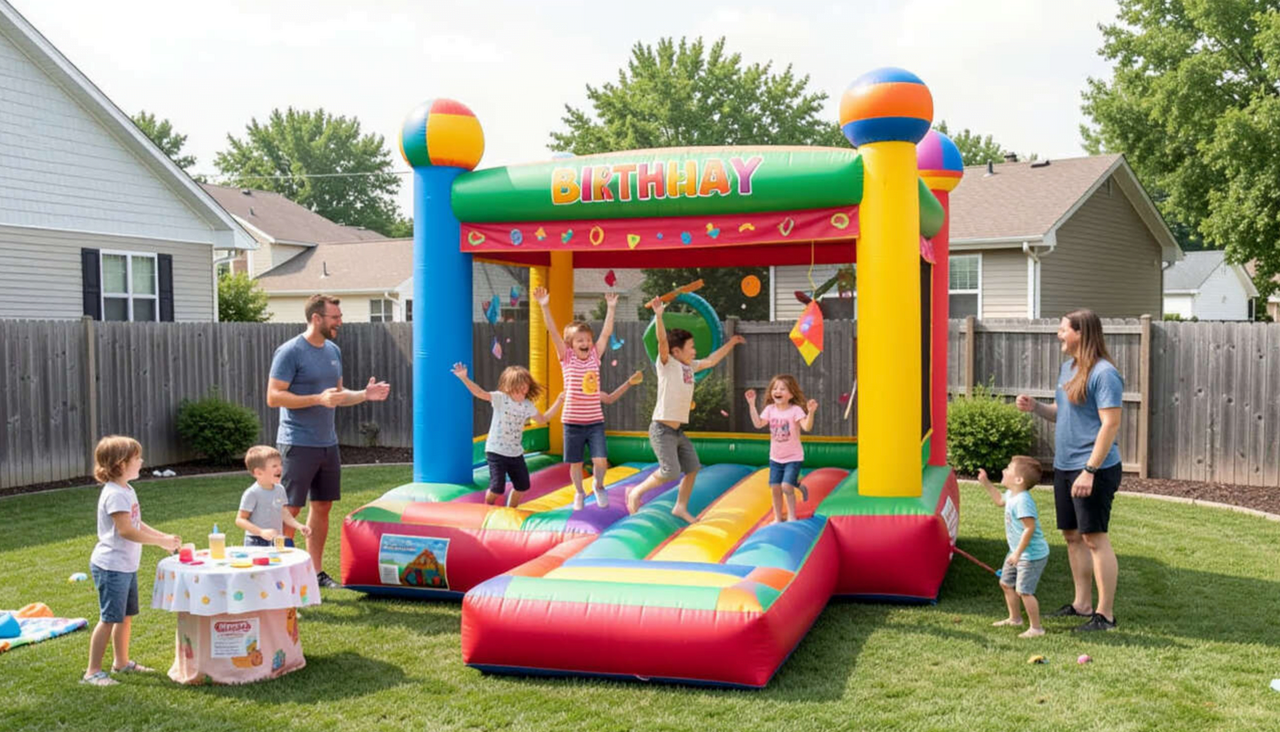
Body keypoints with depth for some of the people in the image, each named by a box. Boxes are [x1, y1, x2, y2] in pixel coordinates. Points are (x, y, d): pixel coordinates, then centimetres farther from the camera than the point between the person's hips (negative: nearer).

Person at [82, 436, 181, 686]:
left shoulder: (127, 490, 12)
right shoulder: (114, 494, -20)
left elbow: (137, 525, 17)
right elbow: (126, 530, -24)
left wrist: (165, 537, 5)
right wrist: (161, 541, -20)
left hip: (127, 566, 10)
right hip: (111, 566, -10)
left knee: (126, 616, 18)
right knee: (109, 618, -5)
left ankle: (121, 662, 31)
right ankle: (92, 671, 3)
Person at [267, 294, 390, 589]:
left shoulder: (333, 351, 11)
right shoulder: (290, 352, -12)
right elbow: (273, 397, -17)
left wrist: (365, 394, 2)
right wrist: (318, 399, -24)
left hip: (328, 443, 8)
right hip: (298, 444, -8)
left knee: (322, 506, 12)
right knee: (290, 509, -1)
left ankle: (316, 571, 22)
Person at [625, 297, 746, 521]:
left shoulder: (690, 366, 12)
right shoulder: (667, 364, -10)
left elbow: (711, 361, 26)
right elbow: (662, 341, -25)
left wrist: (730, 344, 28)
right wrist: (658, 315, -38)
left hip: (678, 430, 9)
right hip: (662, 429, -8)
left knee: (692, 469, 9)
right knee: (670, 472, -13)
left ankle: (681, 507, 24)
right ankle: (636, 492, 7)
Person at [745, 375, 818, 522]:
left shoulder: (795, 410, -16)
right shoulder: (770, 409, 0)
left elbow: (807, 427, -27)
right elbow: (758, 424, -6)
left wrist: (810, 412, -43)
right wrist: (752, 405, -8)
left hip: (793, 457, -5)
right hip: (775, 457, 5)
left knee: (786, 486, -16)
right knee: (775, 488, 5)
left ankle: (792, 516, 4)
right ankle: (778, 517, 22)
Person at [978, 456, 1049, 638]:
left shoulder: (1022, 500, -28)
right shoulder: (1011, 495, 3)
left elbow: (1030, 528, -30)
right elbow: (999, 500, 29)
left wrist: (1018, 553, -28)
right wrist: (986, 483, 22)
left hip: (1032, 554, -11)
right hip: (1018, 552, 11)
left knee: (1023, 590, -10)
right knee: (1006, 583, 21)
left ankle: (1036, 628, 2)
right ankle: (1014, 618, 38)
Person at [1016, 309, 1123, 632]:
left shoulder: (1104, 373, -16)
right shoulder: (1068, 367, 12)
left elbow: (1110, 424, -20)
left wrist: (1089, 470, -23)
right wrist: (1035, 407, 2)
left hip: (1094, 469, -9)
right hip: (1064, 466, 9)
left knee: (1094, 537, -4)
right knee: (1072, 535, 15)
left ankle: (1105, 614, 4)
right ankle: (1082, 604, 26)